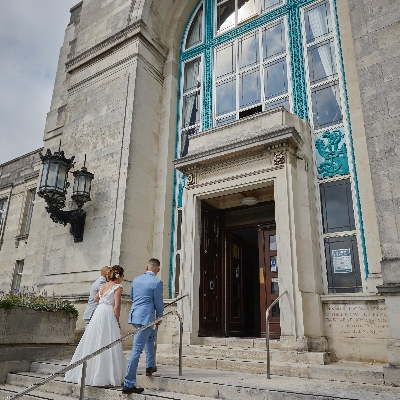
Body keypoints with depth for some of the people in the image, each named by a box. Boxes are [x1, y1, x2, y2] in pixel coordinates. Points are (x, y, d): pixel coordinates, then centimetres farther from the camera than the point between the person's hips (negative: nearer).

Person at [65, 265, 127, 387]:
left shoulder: (103, 286, 15)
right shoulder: (117, 287, -7)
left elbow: (95, 299, 30)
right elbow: (116, 306, -13)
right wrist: (117, 322, -4)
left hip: (98, 313, 8)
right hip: (108, 315, -8)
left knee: (93, 344, 13)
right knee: (107, 346, -3)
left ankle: (87, 374, 23)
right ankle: (106, 376, -1)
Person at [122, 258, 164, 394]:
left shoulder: (136, 279, 8)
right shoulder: (157, 282, -11)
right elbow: (158, 303, -6)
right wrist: (159, 318, 11)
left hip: (134, 315, 8)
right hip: (145, 317, -8)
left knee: (151, 336, 30)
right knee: (137, 350, -5)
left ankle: (150, 366, 35)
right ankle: (128, 385, 0)